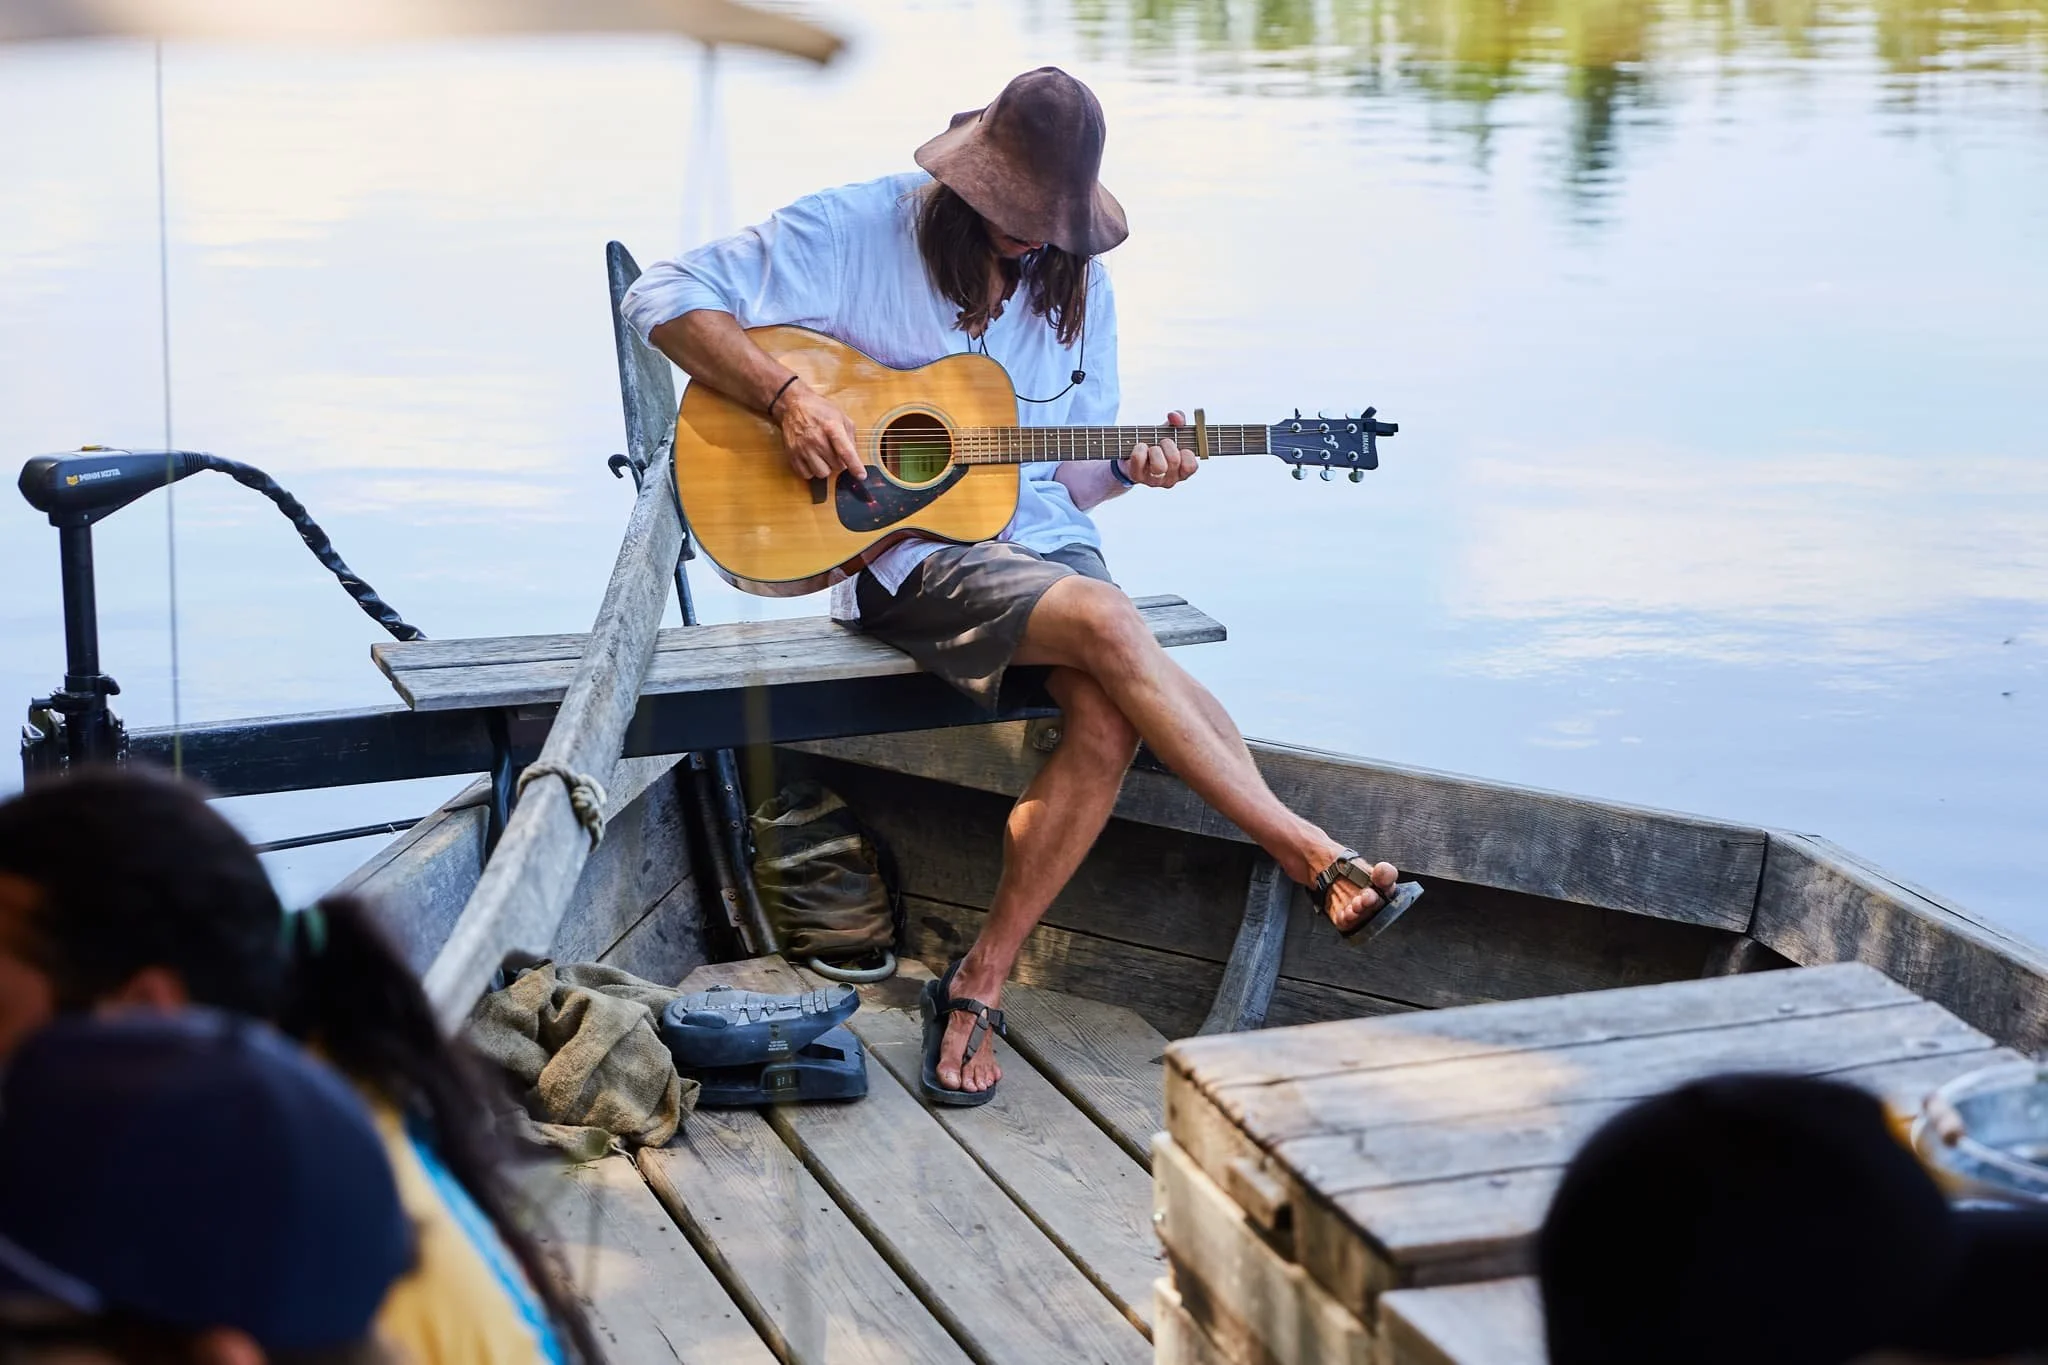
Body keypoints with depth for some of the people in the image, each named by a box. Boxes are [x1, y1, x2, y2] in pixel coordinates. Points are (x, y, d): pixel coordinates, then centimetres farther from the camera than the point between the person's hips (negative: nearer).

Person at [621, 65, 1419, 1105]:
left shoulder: (1076, 287, 11)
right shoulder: (857, 232, -6)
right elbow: (664, 297, -8)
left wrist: (1131, 468, -6)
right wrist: (788, 398, -20)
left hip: (1042, 538, 5)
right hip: (909, 552, -5)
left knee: (1108, 719, -26)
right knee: (1109, 622, -32)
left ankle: (978, 986, -13)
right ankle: (1318, 862, -26)